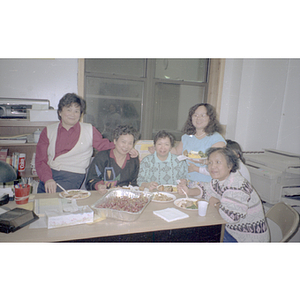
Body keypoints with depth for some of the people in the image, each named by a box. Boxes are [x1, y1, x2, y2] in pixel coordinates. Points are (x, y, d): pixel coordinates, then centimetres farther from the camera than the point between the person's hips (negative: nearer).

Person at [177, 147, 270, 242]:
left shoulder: (237, 186, -30)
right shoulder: (219, 180, -3)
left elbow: (231, 216, -39)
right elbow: (206, 189, 12)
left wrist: (216, 203, -19)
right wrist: (188, 191, -9)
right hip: (231, 229, 7)